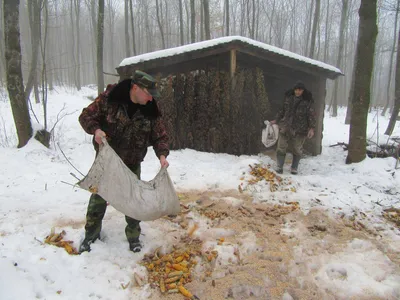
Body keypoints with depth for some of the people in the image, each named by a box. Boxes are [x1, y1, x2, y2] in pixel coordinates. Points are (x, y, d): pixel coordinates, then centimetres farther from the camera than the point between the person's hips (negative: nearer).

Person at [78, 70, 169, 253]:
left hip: (132, 164, 2)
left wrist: (162, 154, -24)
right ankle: (91, 234, 34)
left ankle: (133, 236, 31)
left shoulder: (150, 109, -12)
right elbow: (86, 116, -9)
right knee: (99, 197, 12)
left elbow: (160, 135, -6)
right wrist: (95, 129, -30)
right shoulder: (108, 98, -19)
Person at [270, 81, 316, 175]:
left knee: (297, 149, 9)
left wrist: (312, 128, -12)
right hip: (285, 127, 2)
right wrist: (276, 120, 14)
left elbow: (311, 115, -4)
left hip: (300, 130, -2)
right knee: (281, 147, 3)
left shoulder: (307, 101, -4)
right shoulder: (288, 98, 5)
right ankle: (279, 167, 15)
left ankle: (294, 168, 24)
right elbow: (283, 110, 16)